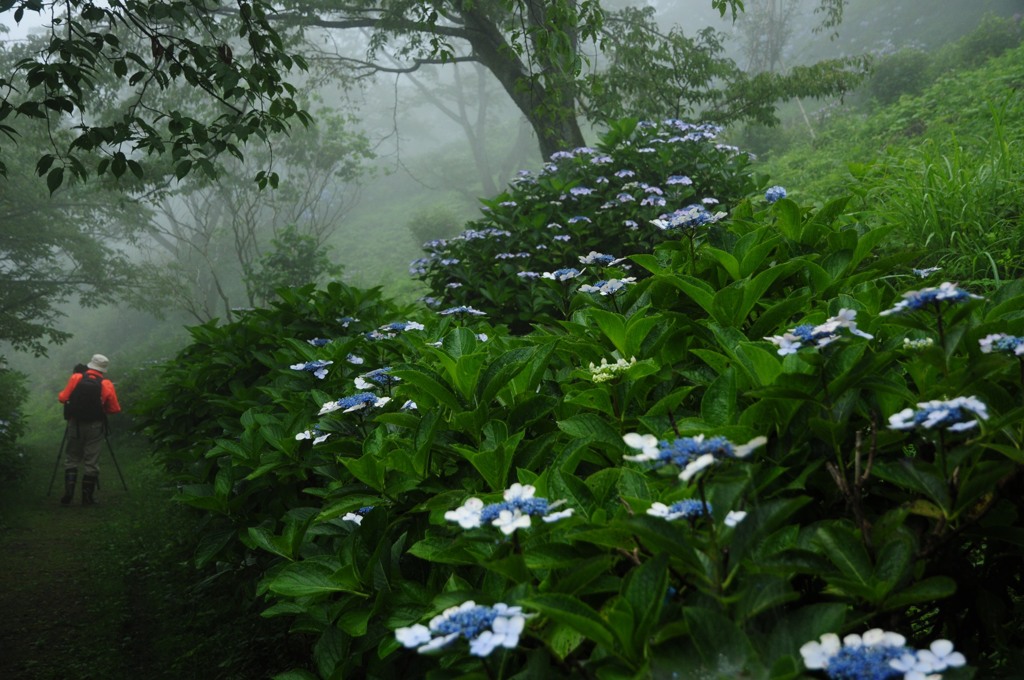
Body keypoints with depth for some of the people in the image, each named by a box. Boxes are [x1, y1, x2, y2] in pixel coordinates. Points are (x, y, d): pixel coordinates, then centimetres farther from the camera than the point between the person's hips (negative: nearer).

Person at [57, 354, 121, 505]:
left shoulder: (76, 378, -4)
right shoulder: (106, 385, -8)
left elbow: (63, 398, 0)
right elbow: (114, 409, -5)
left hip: (75, 425, 2)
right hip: (95, 427, -2)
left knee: (72, 459, 14)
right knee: (91, 462, 4)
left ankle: (68, 492, 3)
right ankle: (87, 497, 7)